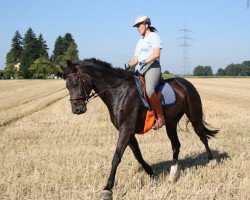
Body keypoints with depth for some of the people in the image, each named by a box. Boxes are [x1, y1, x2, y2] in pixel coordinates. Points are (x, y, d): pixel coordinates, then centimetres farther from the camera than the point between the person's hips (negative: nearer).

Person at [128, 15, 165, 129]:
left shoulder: (154, 36, 3)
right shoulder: (140, 41, 29)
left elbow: (156, 54, -11)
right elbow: (135, 58, 24)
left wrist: (144, 62, -23)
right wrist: (128, 66, 5)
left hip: (152, 66, -9)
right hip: (140, 69, 9)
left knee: (149, 90, -34)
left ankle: (160, 118, -27)